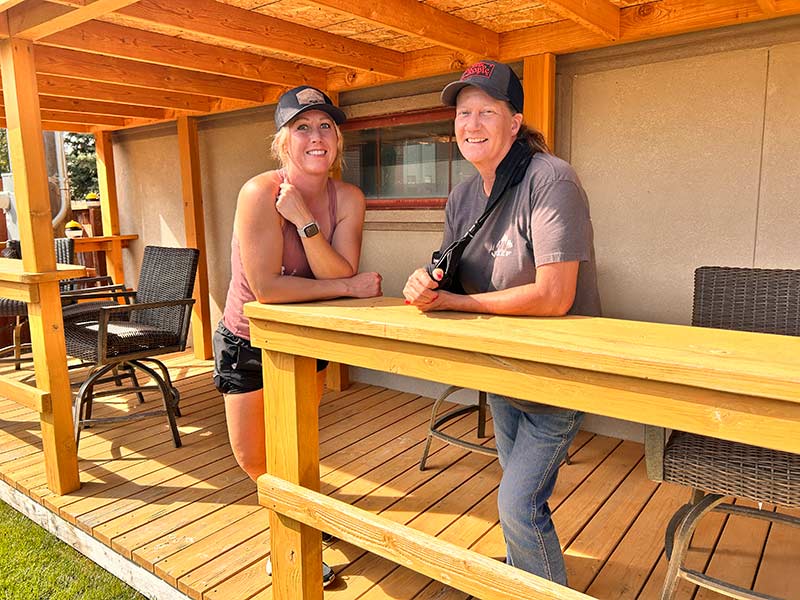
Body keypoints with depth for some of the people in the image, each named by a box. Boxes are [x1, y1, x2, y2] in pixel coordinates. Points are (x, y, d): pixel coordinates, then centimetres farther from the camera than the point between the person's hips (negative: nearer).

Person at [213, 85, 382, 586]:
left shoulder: (348, 199, -14)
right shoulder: (260, 193, -27)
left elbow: (340, 274, -24)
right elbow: (266, 286, -31)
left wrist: (304, 220, -36)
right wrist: (351, 287, -25)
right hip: (248, 338, -2)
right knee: (252, 456, 10)